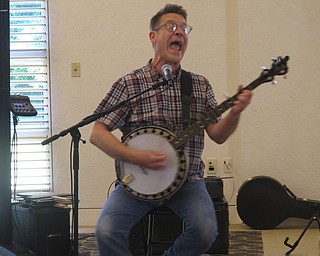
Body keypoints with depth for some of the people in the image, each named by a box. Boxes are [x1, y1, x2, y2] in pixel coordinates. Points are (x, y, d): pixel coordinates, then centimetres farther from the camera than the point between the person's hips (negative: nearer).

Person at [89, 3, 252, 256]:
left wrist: (235, 112, -15)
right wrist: (135, 157, -18)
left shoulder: (200, 85, 8)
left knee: (206, 231, -24)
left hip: (186, 180, 2)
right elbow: (98, 133, -4)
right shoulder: (129, 84, -2)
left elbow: (218, 135, 5)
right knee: (107, 232, -25)